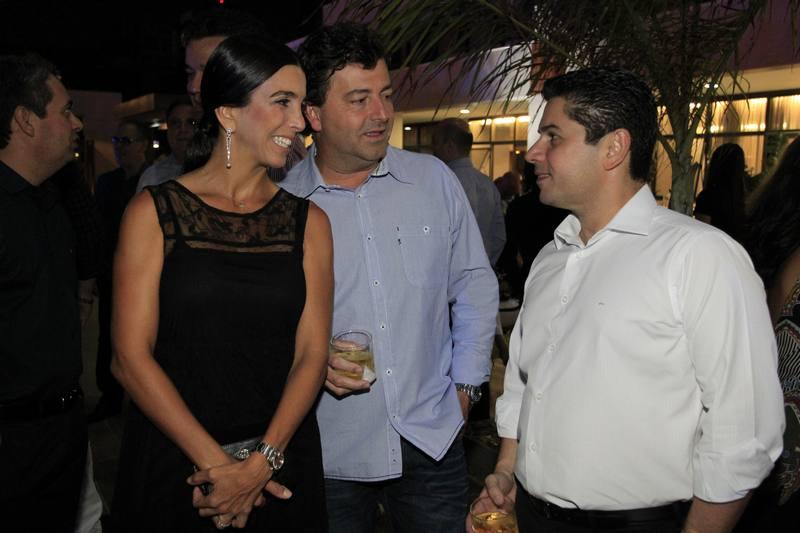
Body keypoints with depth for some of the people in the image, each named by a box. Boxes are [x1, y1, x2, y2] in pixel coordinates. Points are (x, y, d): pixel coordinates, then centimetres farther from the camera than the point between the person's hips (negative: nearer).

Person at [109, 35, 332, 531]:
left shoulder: (309, 222, 3)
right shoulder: (155, 211, -3)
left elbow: (311, 354, -3)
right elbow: (131, 356, -8)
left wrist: (261, 462, -14)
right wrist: (217, 463, -13)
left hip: (279, 467, 2)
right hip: (173, 463, -1)